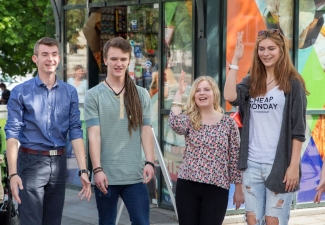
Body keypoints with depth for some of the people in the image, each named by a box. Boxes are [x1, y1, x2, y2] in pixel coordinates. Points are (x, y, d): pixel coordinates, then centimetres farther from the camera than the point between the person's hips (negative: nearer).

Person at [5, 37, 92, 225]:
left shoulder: (70, 93, 6)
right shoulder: (20, 92, -3)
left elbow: (76, 131, 2)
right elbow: (12, 133, -8)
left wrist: (83, 170, -7)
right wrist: (13, 173, -17)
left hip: (59, 162, 4)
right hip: (31, 162, -3)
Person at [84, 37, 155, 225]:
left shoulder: (141, 95, 8)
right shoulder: (93, 95, 0)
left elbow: (146, 131, 6)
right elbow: (94, 135, -5)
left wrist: (150, 162, -6)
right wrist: (97, 169, -13)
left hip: (135, 175, 2)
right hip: (106, 175, -1)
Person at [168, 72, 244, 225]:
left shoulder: (228, 122, 3)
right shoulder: (189, 119, 5)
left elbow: (234, 158, 4)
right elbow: (175, 124, -20)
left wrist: (238, 188, 4)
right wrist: (179, 93, -13)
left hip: (216, 189, -1)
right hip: (187, 185, 1)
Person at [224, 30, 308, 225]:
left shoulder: (293, 83, -3)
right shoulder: (251, 81, 10)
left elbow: (298, 129, -6)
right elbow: (230, 96, -11)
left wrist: (294, 165, -11)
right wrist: (236, 60, -8)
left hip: (279, 165, -4)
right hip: (252, 164, 4)